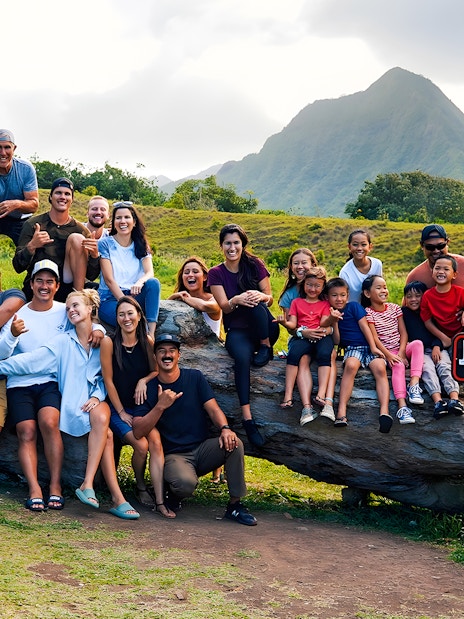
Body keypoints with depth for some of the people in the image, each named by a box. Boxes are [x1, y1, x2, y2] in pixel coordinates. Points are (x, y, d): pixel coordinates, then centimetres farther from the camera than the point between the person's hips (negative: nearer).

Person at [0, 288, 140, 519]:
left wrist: (97, 396, -8)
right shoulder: (63, 342, 5)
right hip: (73, 403, -2)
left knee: (103, 419, -35)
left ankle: (88, 484, -33)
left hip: (96, 400, 2)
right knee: (105, 433, -29)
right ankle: (116, 498, -30)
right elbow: (32, 360, -4)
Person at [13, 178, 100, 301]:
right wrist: (31, 246, -22)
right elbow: (18, 267, -3)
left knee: (77, 238, -15)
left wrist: (94, 255, -18)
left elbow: (91, 276, 4)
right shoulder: (32, 224, 3)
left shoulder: (81, 230, 6)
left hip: (68, 286, 1)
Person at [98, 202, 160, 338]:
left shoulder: (141, 246, 11)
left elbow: (150, 273, -5)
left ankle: (151, 334, -36)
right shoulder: (105, 244, 0)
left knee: (153, 283, -29)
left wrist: (140, 282, -30)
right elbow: (109, 279, -8)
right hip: (110, 299, -5)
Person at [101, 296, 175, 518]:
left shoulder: (147, 341, 1)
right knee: (141, 445, -23)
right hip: (117, 408, -3)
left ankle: (159, 502, -23)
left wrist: (144, 380, -12)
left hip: (143, 406, 3)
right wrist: (121, 413, -6)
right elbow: (108, 380, -7)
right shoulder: (109, 342, -9)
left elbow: (156, 370, 10)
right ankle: (140, 488, 7)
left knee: (155, 441, -23)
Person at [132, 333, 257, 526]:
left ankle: (235, 505, -13)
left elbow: (213, 409, -4)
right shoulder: (148, 389, -1)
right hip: (174, 455, -3)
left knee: (234, 443, -26)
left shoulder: (194, 377, 6)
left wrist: (225, 428, -26)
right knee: (185, 483, -35)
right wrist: (160, 406, -23)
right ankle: (174, 492, 4)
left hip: (202, 448, 3)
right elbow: (138, 432, -10)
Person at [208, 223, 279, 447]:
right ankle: (247, 417, -42)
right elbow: (224, 306, -7)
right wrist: (237, 300, -31)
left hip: (265, 329, 1)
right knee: (242, 357, -36)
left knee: (257, 303, -33)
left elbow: (269, 298, 0)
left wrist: (261, 296, -25)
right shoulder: (216, 273, 3)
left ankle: (266, 347, -14)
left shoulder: (255, 265, 4)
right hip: (237, 331, -1)